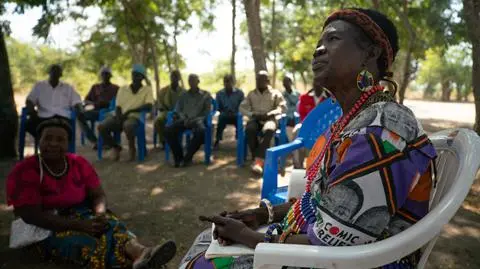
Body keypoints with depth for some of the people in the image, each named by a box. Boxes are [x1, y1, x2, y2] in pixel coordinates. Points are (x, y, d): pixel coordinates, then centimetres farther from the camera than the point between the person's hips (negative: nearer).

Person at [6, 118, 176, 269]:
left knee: (110, 223, -29)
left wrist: (100, 214, -23)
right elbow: (32, 216, -21)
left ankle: (138, 253, -58)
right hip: (45, 229, -4)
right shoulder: (24, 172, -13)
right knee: (87, 245, -35)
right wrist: (79, 225, -30)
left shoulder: (79, 164, 2)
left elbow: (98, 195, 2)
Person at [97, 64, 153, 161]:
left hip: (134, 117, -4)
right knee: (102, 126, -25)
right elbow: (118, 107, 12)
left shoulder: (147, 90, 6)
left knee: (128, 126, -40)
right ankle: (115, 147, 2)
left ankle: (132, 148, -8)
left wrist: (130, 111, -19)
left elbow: (148, 106, -10)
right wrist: (118, 116, -12)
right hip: (120, 116, 4)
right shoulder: (123, 89, 17)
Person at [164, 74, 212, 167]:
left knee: (201, 131, -40)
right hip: (184, 120, 3)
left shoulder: (205, 95, 15)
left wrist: (194, 120, -11)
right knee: (168, 130, -28)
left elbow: (207, 111, 5)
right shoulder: (183, 96, 24)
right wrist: (184, 119, -7)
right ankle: (179, 156, -15)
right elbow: (178, 109, 16)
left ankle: (188, 157, -23)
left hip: (197, 120, -3)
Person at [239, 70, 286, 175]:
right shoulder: (251, 94, 20)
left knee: (269, 130, -39)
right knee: (249, 129, -36)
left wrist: (269, 114, -16)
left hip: (269, 119, -2)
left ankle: (258, 161, -47)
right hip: (255, 119, 2)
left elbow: (283, 107, 1)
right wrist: (252, 114, -9)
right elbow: (242, 107, 12)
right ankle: (258, 159, -29)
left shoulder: (275, 93, 13)